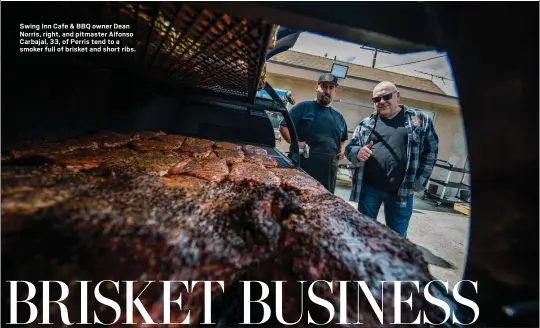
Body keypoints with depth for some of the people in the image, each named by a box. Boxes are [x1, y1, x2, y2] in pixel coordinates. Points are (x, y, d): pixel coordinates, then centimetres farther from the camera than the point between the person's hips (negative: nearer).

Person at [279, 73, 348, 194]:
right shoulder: (304, 107, 1)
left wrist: (342, 150, 12)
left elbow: (344, 139, 32)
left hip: (328, 172, 5)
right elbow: (283, 126, -2)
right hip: (302, 168, -5)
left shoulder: (338, 116, 18)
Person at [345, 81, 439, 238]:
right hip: (369, 188, 1)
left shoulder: (420, 120, 2)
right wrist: (358, 153, -17)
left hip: (402, 191, -1)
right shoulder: (366, 123, 6)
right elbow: (349, 148, 7)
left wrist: (418, 184, -3)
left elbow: (430, 152, 2)